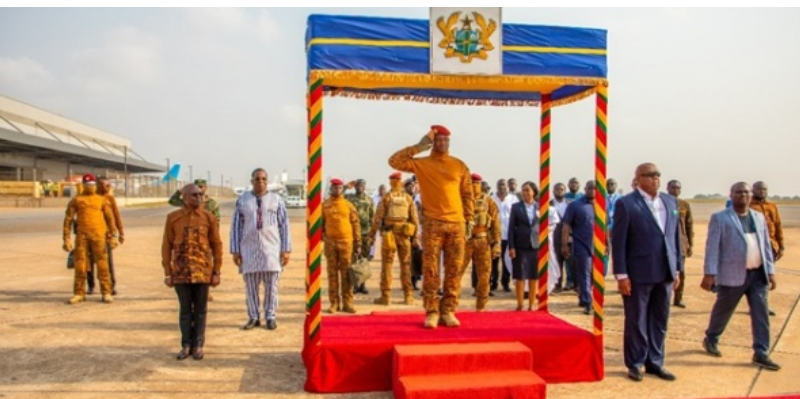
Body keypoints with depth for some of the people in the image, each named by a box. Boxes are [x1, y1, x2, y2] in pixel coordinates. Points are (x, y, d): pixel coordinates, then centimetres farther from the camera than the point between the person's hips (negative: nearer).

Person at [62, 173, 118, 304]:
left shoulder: (102, 200, 10)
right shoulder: (76, 200, 9)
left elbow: (110, 218, 9)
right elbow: (68, 219, 6)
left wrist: (113, 235, 3)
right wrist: (67, 238, -1)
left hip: (99, 235, -1)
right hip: (82, 236, 1)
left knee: (102, 264, -2)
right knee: (80, 264, 2)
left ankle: (106, 293, 4)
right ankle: (79, 293, 12)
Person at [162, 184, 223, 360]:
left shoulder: (208, 217, -1)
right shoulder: (172, 217, -1)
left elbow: (216, 245, 2)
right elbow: (167, 246, 3)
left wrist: (216, 272, 0)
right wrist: (167, 273, 1)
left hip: (203, 271, 0)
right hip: (181, 272, 0)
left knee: (200, 310, 8)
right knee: (185, 309, 10)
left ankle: (198, 345, 19)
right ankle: (186, 345, 21)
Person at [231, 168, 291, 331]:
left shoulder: (276, 200, 4)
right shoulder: (242, 201, 6)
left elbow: (284, 225, 3)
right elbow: (236, 226, 7)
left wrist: (286, 250, -1)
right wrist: (235, 250, 2)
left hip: (271, 248, -1)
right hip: (249, 248, 1)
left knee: (271, 285, 2)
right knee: (251, 285, 5)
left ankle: (270, 317, 13)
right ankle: (254, 317, 17)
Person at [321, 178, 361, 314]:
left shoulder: (348, 205, 6)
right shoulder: (324, 205, 7)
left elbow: (356, 224, 5)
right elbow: (320, 223, 11)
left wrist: (358, 244, 2)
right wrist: (322, 236, -2)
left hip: (346, 242, 0)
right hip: (330, 243, 1)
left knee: (347, 273, 1)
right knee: (332, 273, 5)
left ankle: (347, 303, 9)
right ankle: (334, 303, 12)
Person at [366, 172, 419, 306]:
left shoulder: (386, 198, -3)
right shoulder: (408, 198, 3)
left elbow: (378, 218, -6)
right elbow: (414, 218, 2)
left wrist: (371, 235, 0)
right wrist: (415, 237, 8)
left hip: (389, 234, -2)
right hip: (404, 235, 2)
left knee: (387, 265, 3)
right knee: (406, 265, 8)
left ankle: (385, 296, 3)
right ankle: (408, 296, 9)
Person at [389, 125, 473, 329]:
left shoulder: (459, 165, 10)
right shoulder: (421, 164, 4)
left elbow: (467, 195, 13)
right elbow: (394, 161, -9)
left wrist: (469, 220, 7)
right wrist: (419, 146, -6)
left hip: (456, 224, 2)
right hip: (432, 224, -2)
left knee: (453, 270, 4)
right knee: (430, 270, -2)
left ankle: (448, 311, 12)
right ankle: (432, 312, 6)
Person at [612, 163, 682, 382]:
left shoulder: (670, 201, 10)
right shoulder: (626, 203, -9)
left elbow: (675, 237, 13)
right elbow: (618, 242, -10)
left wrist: (677, 268, 10)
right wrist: (621, 274, -13)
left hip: (664, 273, 6)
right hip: (638, 273, -5)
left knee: (659, 321, 14)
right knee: (636, 322, 7)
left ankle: (655, 362, 27)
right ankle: (635, 364, 20)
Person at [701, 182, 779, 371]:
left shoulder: (759, 217, 12)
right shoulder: (720, 218, -5)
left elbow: (766, 246, 13)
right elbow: (712, 247, -10)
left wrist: (770, 271, 9)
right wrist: (709, 273, -15)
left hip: (758, 274, 5)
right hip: (733, 275, -5)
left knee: (761, 314, 4)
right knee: (723, 311, 11)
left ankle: (761, 354, 13)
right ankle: (710, 339, 32)